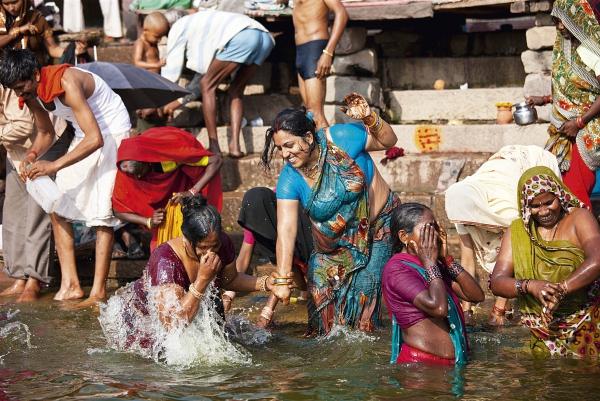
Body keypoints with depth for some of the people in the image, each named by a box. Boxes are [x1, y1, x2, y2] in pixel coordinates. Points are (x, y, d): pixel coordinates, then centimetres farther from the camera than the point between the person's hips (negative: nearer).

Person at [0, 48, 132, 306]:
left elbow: (96, 139, -38)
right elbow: (46, 133, 10)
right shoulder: (32, 94, -7)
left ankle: (98, 292, -13)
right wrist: (32, 156, -13)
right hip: (84, 137, 9)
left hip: (111, 132, -9)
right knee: (58, 209, 0)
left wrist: (54, 166, -41)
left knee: (102, 212, -15)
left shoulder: (66, 83, -33)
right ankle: (70, 285, 1)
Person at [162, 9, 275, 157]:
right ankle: (235, 145, 7)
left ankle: (214, 147, 3)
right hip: (266, 38, 7)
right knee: (236, 91, 21)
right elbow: (205, 71, 46)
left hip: (240, 37, -7)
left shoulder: (178, 27, 22)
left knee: (207, 86, 8)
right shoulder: (204, 23, 42)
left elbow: (172, 69, 21)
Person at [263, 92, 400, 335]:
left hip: (379, 223, -3)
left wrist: (370, 119, -27)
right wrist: (283, 280, -30)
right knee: (322, 287, -8)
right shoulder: (289, 180, -17)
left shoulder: (343, 138, -22)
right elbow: (286, 231, -23)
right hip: (335, 240, 3)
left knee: (365, 286, -14)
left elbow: (388, 142, -7)